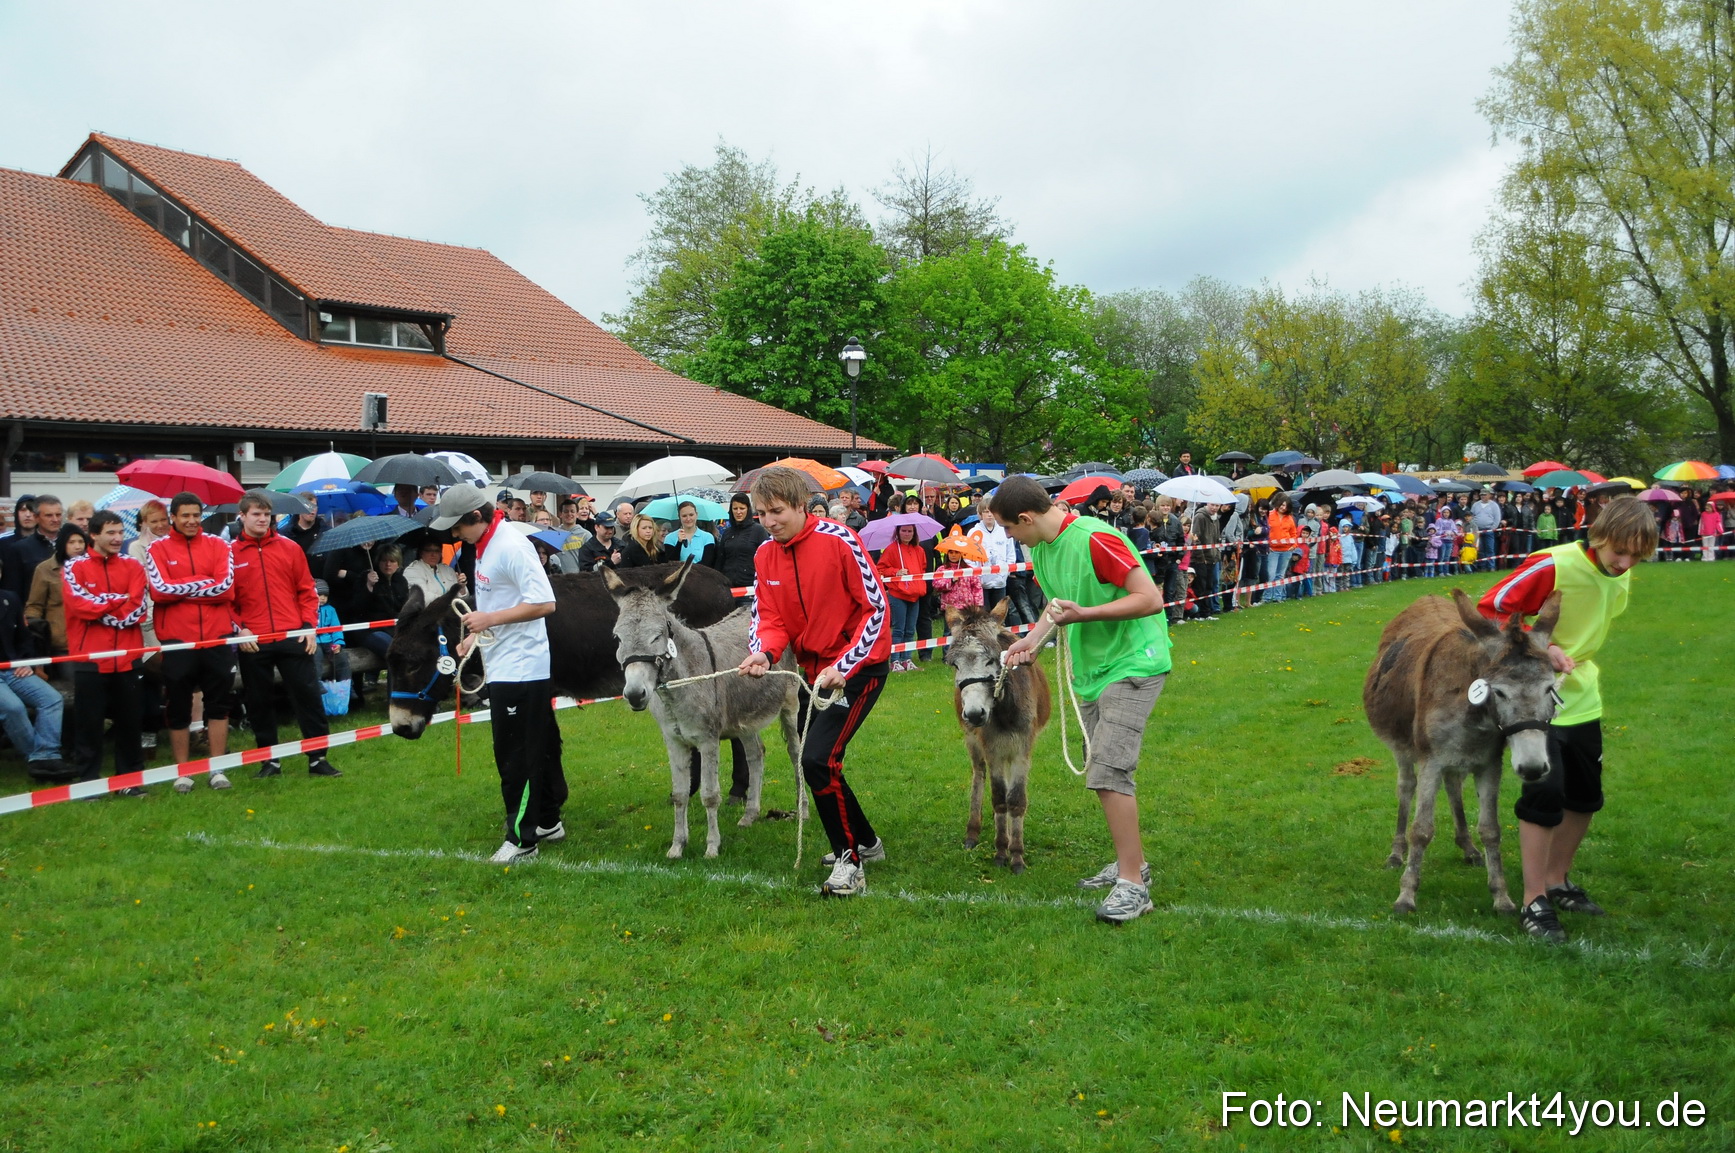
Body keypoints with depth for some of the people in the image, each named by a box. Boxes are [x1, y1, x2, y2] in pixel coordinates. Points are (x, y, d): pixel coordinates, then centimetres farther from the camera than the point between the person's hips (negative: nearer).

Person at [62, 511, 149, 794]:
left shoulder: (132, 566, 7)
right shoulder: (74, 567, 0)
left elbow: (139, 607, -4)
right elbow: (80, 605, -13)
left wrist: (100, 608, -11)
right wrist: (119, 601, -6)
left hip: (127, 657, 2)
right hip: (90, 658, -2)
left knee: (129, 720, 8)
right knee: (88, 722, 3)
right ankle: (88, 780, 11)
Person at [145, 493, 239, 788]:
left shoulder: (217, 546, 6)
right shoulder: (158, 548, 3)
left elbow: (225, 587, -7)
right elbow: (159, 590, -11)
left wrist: (180, 589, -7)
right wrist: (203, 582, -10)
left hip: (217, 636, 1)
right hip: (177, 639, -1)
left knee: (219, 703, 6)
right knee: (178, 707, 6)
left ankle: (217, 767, 15)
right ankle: (182, 771, 16)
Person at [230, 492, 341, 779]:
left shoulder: (290, 548, 6)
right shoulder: (230, 553, 2)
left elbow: (306, 590, 8)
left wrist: (309, 625, -1)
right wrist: (239, 627, -9)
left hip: (293, 637, 1)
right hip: (252, 642, 0)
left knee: (308, 695, 0)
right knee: (259, 702, 7)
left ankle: (317, 758, 6)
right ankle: (270, 761, 18)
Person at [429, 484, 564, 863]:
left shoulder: (512, 546, -19)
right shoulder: (484, 547, 11)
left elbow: (544, 603, -24)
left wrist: (491, 619, -21)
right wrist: (474, 635, 6)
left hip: (520, 669, -10)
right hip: (506, 665, 10)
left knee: (516, 757, -4)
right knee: (539, 749, 17)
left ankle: (522, 839, 3)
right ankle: (548, 821, 28)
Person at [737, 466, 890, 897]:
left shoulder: (838, 541, -19)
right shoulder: (765, 556, 0)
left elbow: (876, 607, -16)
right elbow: (770, 619, 0)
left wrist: (843, 667, -22)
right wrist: (764, 653, -23)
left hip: (859, 665, -7)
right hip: (813, 668, 7)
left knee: (818, 759, -20)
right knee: (813, 762, 14)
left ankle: (850, 862, -7)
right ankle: (866, 843, 35)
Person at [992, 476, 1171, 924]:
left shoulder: (1094, 539, -23)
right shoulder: (1041, 547, 5)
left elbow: (1151, 599, -24)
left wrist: (1084, 614, -27)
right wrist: (1034, 639, 3)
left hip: (1132, 665, -10)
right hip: (1091, 669, 10)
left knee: (1108, 771, -17)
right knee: (1101, 773, 15)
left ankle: (1132, 885, -10)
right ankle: (1132, 862, 30)